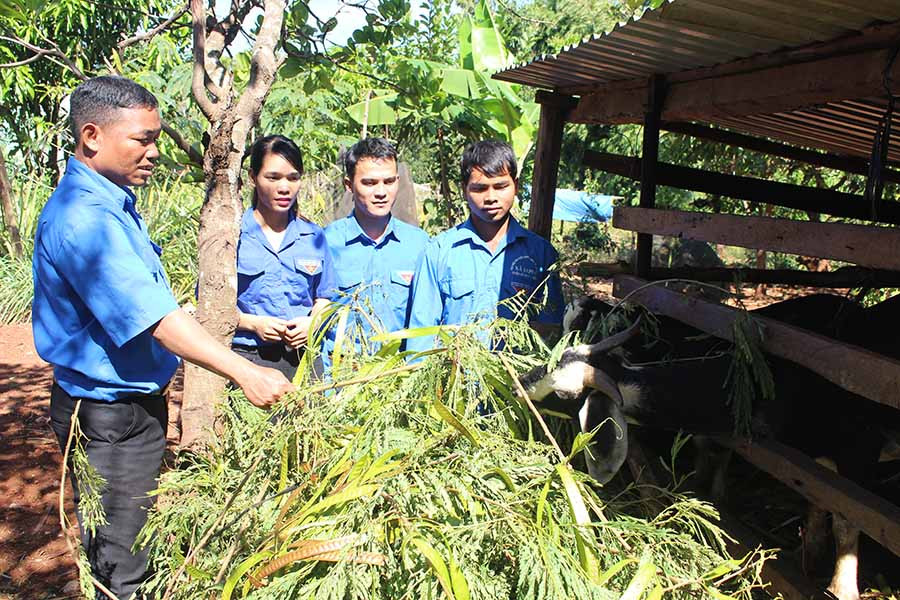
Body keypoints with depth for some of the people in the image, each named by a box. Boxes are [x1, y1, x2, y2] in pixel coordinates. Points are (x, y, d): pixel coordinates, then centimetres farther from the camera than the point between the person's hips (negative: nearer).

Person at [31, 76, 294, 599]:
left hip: (138, 402, 10)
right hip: (109, 417, -10)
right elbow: (154, 316, -31)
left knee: (143, 545, 21)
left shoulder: (115, 203, 9)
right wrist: (245, 374, -33)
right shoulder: (83, 218, -24)